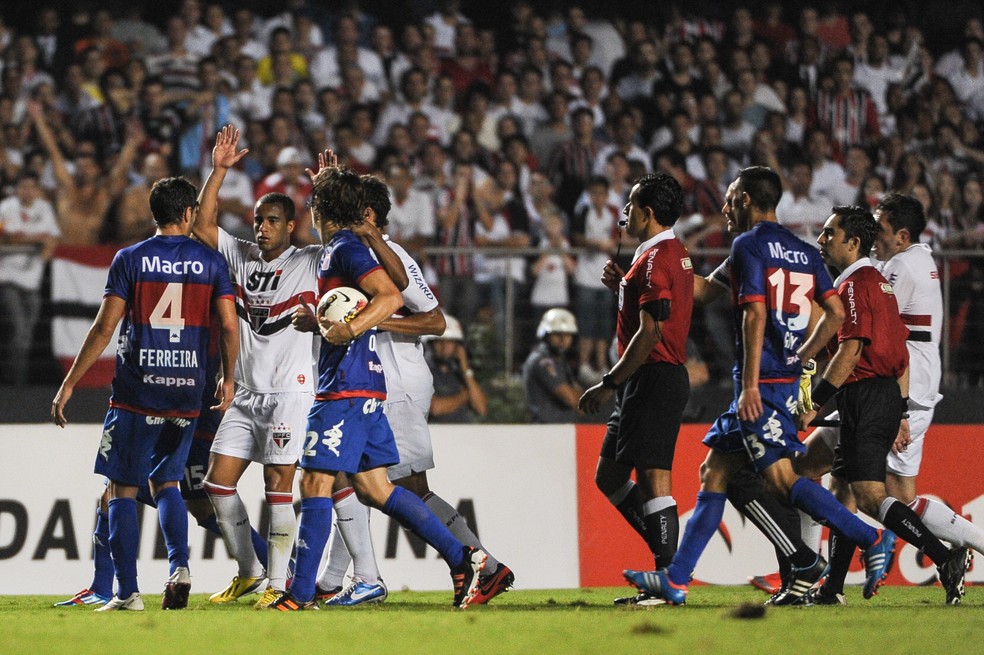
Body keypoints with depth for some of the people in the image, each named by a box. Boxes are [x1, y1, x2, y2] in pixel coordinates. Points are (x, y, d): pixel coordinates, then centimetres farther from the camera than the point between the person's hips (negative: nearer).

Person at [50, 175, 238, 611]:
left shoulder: (130, 259, -2)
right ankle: (179, 567, -5)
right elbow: (229, 326, 1)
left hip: (136, 392, -3)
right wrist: (227, 380, 17)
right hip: (187, 394, 3)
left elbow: (104, 328, -5)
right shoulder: (211, 262, 4)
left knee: (123, 489, 4)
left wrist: (69, 385, -1)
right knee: (165, 483, 18)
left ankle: (127, 592, -3)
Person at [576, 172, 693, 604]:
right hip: (650, 382, 11)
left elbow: (650, 332, -21)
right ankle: (670, 558, 14)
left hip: (654, 378, -11)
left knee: (652, 479, -11)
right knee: (608, 478, 14)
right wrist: (623, 288, 14)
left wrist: (609, 384, -17)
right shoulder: (675, 254, 18)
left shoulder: (656, 259, -15)